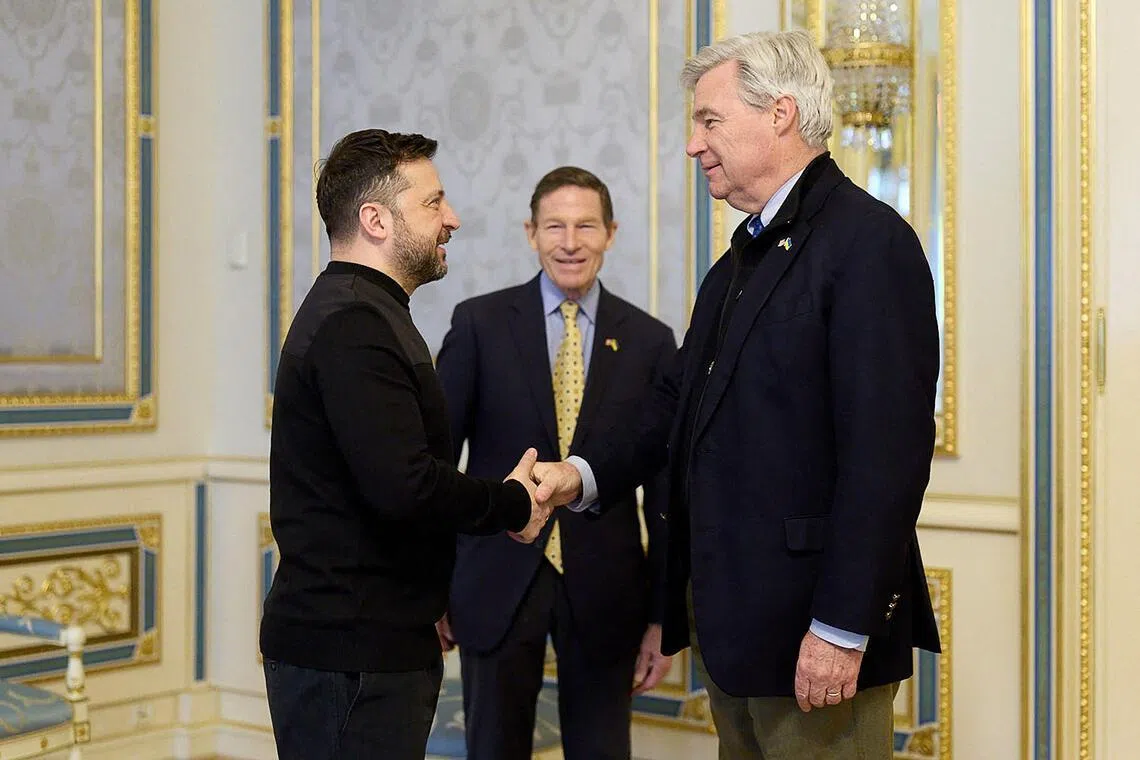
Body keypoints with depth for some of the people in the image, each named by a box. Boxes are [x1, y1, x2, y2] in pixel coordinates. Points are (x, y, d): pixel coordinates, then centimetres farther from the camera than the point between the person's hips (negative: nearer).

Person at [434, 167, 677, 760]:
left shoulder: (650, 341, 2)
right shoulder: (479, 323, -1)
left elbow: (665, 489, 3)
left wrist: (664, 618, 2)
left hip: (604, 592, 1)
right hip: (497, 582, -1)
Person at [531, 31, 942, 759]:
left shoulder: (869, 241, -14)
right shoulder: (741, 261, 16)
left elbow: (887, 452, -20)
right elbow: (681, 401, 15)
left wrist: (843, 627, -21)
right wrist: (580, 472, -1)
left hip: (813, 630, -9)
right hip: (730, 617, 9)